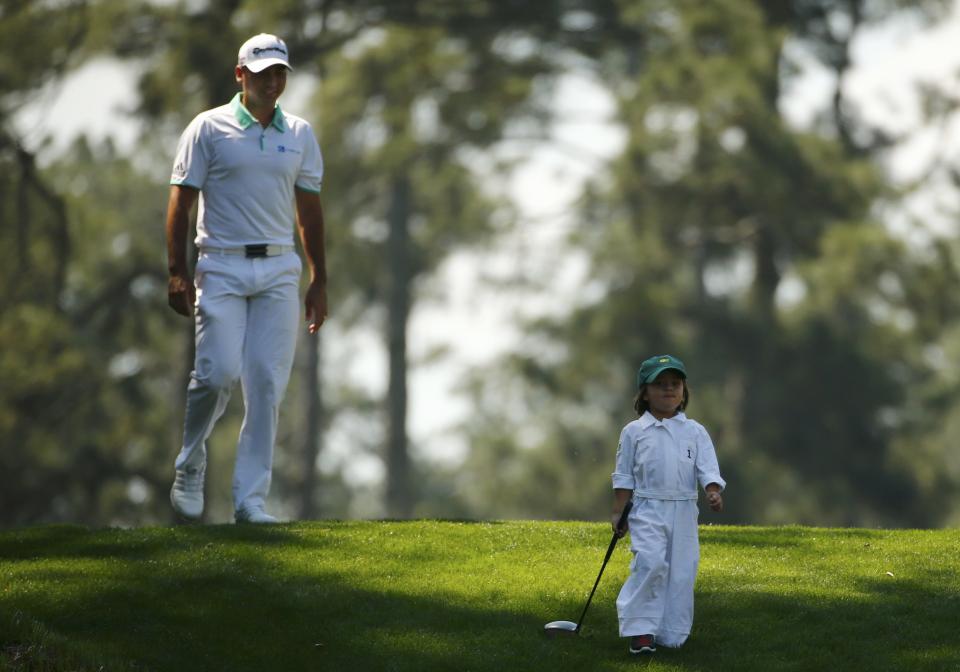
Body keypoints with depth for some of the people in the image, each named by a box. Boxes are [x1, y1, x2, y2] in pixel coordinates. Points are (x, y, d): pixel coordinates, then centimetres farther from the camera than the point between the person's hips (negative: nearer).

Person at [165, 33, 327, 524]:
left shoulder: (299, 135, 11)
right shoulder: (209, 129, 0)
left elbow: (309, 209, 16)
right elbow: (180, 203, -1)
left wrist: (319, 280, 13)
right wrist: (178, 272, -10)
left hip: (280, 270, 3)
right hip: (222, 267, -3)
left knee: (268, 384, -3)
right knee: (218, 372, -15)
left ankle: (251, 499, 0)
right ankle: (189, 469, 9)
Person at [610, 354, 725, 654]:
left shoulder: (695, 432, 8)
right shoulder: (634, 432, 5)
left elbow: (708, 469, 2)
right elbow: (624, 477, 9)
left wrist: (713, 494, -17)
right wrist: (618, 513, 4)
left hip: (683, 511, 3)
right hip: (647, 509, -3)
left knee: (682, 570, 1)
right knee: (650, 562, -21)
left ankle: (672, 633, 12)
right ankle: (641, 630, -14)